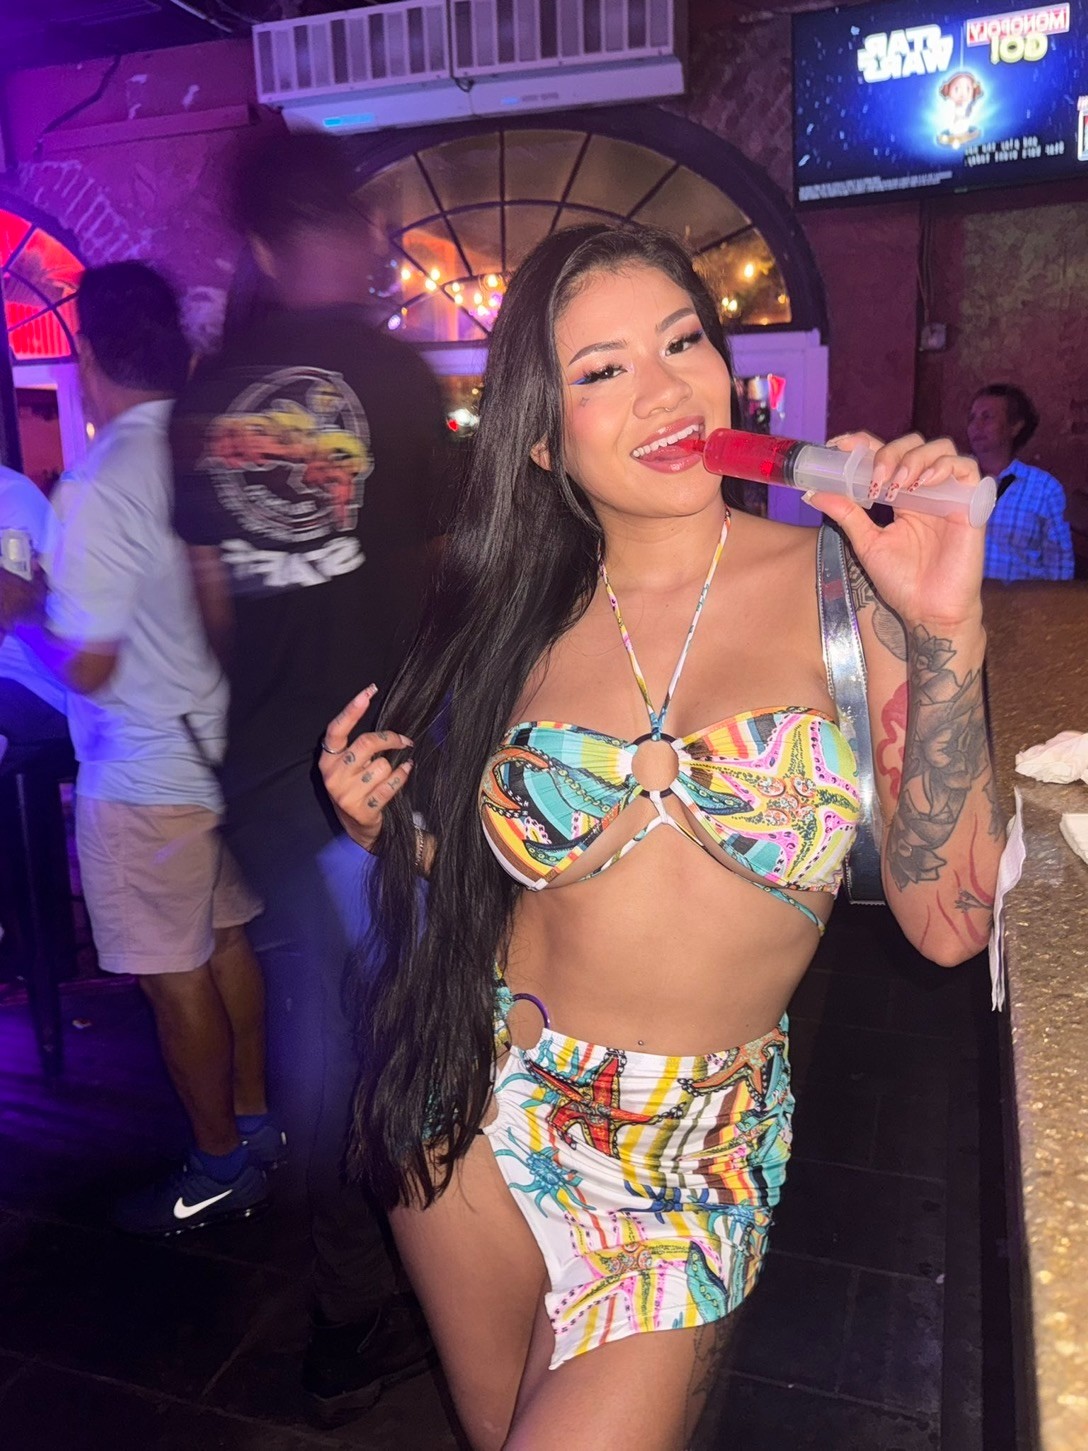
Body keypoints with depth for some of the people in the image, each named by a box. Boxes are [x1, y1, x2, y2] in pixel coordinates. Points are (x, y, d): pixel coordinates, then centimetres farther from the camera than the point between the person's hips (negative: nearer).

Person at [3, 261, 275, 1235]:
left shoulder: (99, 487, -21)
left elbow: (87, 666, -19)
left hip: (144, 773, -7)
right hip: (221, 743, 7)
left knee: (177, 976, 7)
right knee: (227, 943, 18)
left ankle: (220, 1170, 24)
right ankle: (255, 1126, 35)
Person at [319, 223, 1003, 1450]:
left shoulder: (841, 583, -10)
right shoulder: (518, 620, -4)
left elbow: (945, 921, -15)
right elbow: (476, 877, 8)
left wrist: (944, 635, -23)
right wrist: (388, 828, -11)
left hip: (699, 1158, -2)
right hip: (480, 1116, 3)